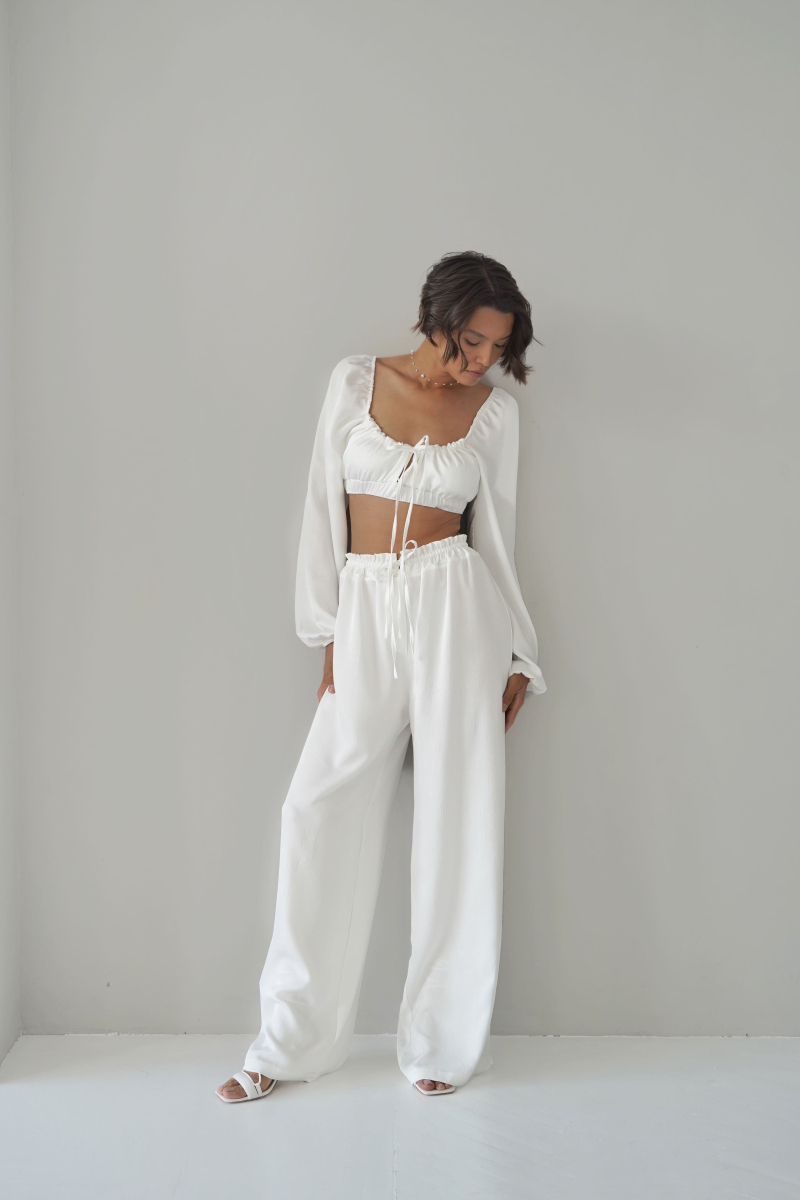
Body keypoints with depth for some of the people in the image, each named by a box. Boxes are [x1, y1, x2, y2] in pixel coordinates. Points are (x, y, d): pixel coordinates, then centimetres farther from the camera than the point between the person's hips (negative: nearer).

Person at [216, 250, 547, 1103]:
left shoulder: (497, 410, 6)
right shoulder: (356, 380, 5)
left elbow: (494, 535, 10)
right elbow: (324, 506, 5)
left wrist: (516, 655, 9)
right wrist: (328, 633, 2)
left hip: (455, 605, -1)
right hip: (366, 610, 1)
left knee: (456, 815, 0)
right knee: (320, 809, -3)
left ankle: (442, 1040, 13)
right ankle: (289, 1040, 9)